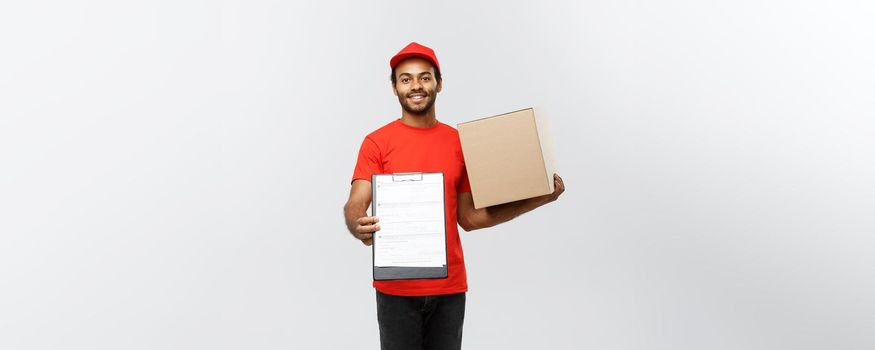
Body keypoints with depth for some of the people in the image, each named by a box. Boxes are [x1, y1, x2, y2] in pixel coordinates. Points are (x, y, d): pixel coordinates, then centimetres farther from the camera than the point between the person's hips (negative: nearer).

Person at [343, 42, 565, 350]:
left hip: (449, 287, 3)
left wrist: (537, 200, 2)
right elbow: (355, 204, -12)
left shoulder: (459, 143, 7)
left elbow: (468, 217, 8)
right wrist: (358, 227, -35)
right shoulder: (377, 142, -3)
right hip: (397, 288, -3)